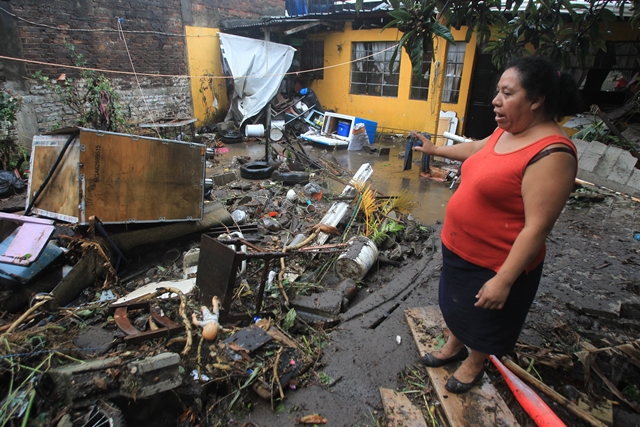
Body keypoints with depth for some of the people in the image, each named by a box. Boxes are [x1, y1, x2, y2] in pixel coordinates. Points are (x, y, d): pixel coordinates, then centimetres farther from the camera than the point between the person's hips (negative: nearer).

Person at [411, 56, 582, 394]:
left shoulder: (551, 154, -27)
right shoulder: (506, 131, 0)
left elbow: (537, 227, -28)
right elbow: (476, 149, 21)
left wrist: (504, 280, -27)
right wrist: (435, 150, 32)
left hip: (496, 263, -8)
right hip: (459, 247, 8)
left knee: (485, 319, 19)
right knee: (455, 302, 27)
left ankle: (474, 364, 47)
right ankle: (454, 346, 54)